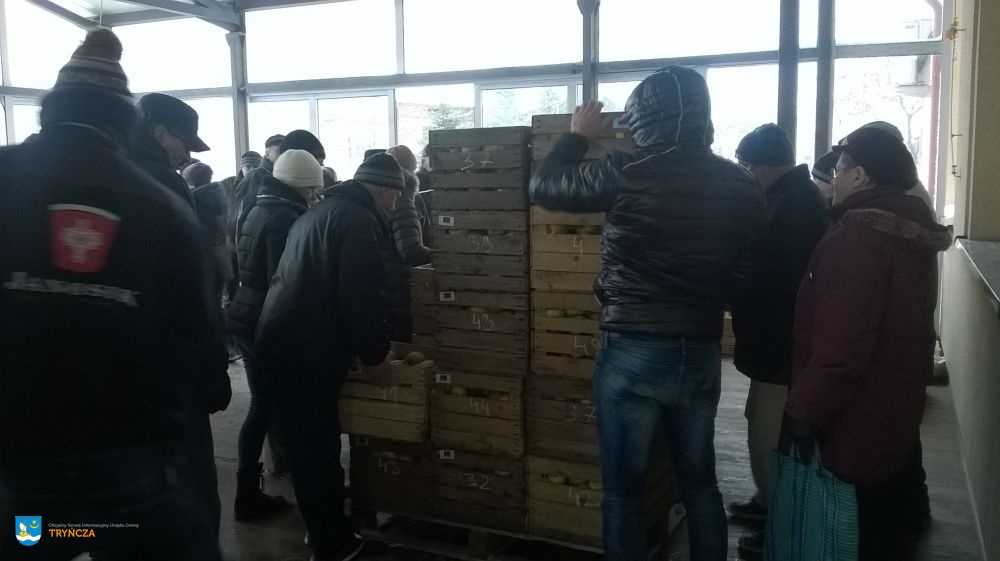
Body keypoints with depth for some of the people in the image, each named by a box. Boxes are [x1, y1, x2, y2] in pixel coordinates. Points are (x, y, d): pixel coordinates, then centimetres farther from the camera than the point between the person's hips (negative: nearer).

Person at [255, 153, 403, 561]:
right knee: (317, 444, 0)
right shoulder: (357, 220, -10)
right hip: (307, 347, -10)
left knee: (306, 441, 18)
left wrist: (364, 346, 28)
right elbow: (362, 296, -17)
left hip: (281, 338, 10)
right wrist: (375, 352, -4)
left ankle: (324, 528, 32)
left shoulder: (320, 211, 21)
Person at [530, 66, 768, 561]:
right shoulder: (741, 185, 0)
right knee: (700, 483, 21)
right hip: (702, 354, 5)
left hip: (634, 352, -5)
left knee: (623, 490, 10)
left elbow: (543, 186, -1)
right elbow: (746, 270, 10)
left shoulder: (627, 174, -14)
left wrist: (577, 136, 14)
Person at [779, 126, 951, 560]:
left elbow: (839, 345, -28)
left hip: (855, 427, -9)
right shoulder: (911, 232, 8)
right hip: (895, 415, 9)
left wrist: (802, 415, -21)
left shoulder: (859, 235, -23)